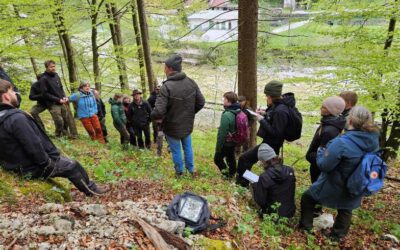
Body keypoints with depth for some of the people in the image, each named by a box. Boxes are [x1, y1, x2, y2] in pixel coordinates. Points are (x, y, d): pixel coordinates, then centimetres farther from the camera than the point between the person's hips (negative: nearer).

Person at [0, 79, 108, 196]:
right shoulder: (16, 118, -28)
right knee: (72, 166, 7)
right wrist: (46, 162, -15)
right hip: (34, 167, -10)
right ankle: (92, 190, 26)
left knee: (67, 162, 24)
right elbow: (33, 146, -31)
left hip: (19, 165, 10)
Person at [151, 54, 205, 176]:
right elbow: (201, 102, -2)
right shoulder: (191, 83, -9)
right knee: (187, 147, 25)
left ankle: (179, 171, 35)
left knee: (176, 150, 17)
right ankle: (191, 169, 41)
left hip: (172, 126, -5)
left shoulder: (166, 87, -27)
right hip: (187, 125, 5)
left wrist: (155, 117, -8)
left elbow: (158, 111, -31)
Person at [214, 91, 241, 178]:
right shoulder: (239, 112, -1)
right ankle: (232, 174, 35)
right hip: (234, 141, 8)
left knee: (218, 158, 7)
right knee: (231, 158, 22)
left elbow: (222, 132, -24)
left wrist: (218, 146, -14)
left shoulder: (227, 115, -28)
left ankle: (227, 174, 5)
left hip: (226, 143, -8)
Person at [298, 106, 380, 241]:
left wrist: (321, 152, -6)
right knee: (345, 210, 29)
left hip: (334, 187, -6)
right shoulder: (373, 141, -11)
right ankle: (338, 235, 47)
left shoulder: (341, 142, -34)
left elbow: (323, 165, -26)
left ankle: (305, 227, 30)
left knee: (308, 198, 18)